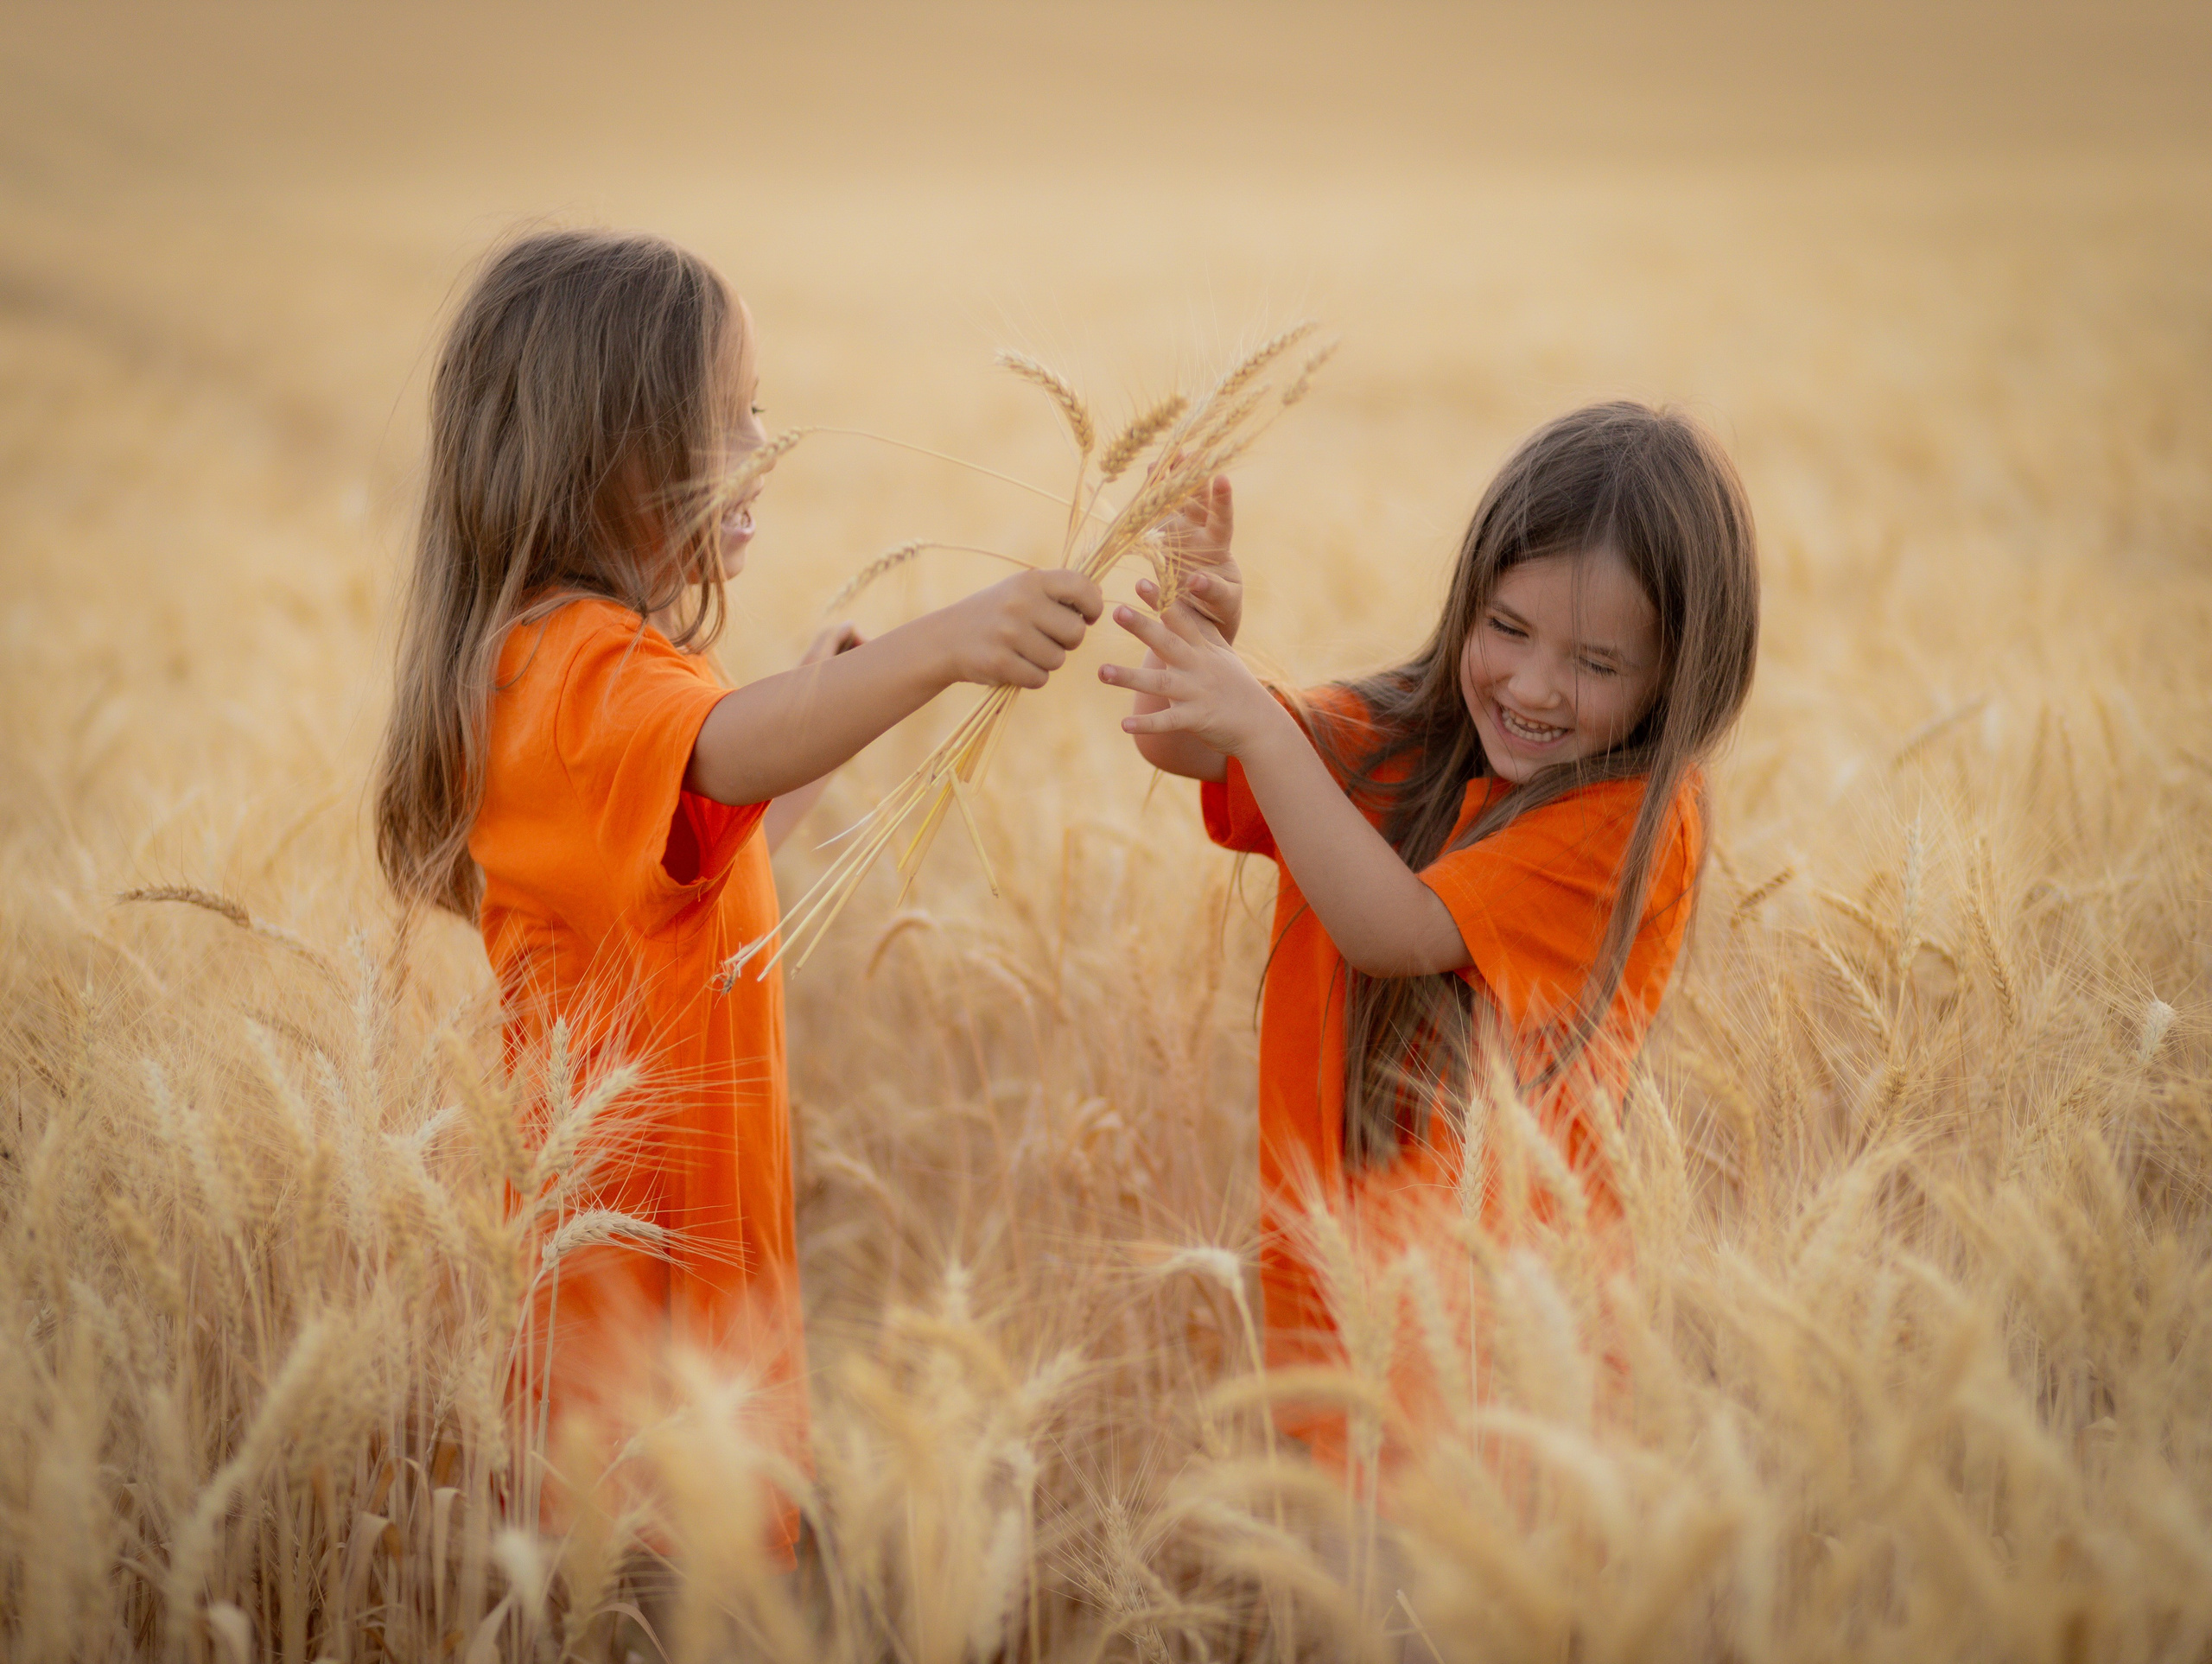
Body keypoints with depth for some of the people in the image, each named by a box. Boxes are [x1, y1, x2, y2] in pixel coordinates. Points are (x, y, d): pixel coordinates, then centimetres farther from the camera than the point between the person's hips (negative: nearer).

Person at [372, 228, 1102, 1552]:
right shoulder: (590, 673, -18)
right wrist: (939, 647, -54)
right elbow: (727, 754, -41)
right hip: (650, 1239, -10)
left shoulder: (559, 651, 17)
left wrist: (824, 704, 23)